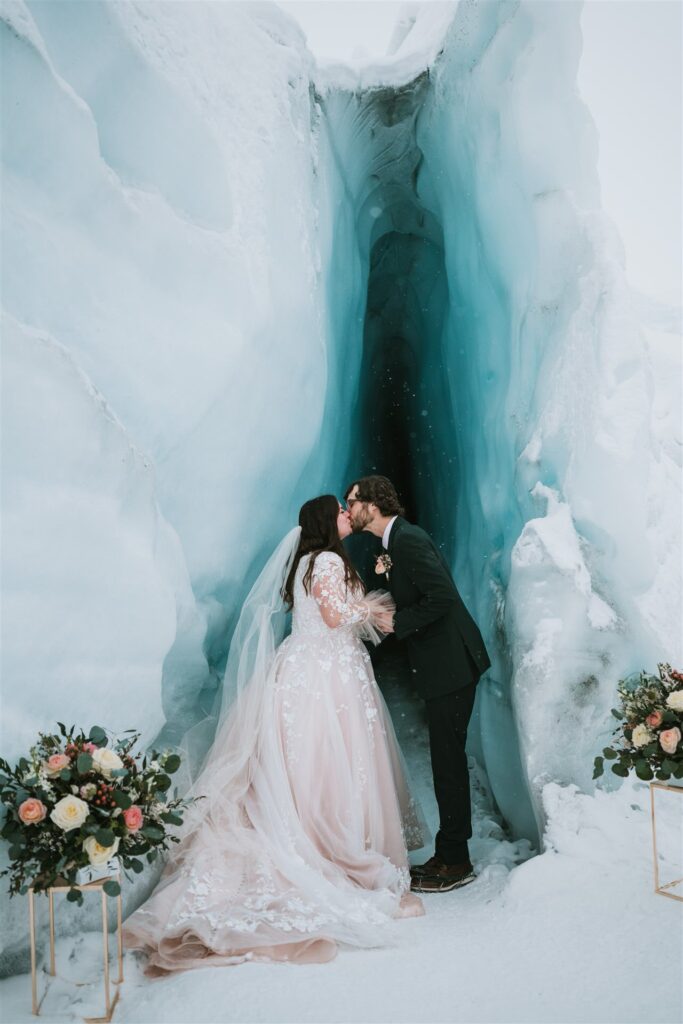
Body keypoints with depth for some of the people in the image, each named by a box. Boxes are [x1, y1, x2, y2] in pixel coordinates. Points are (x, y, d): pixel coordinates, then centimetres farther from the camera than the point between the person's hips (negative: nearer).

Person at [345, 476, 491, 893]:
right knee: (447, 759, 15)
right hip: (444, 665, 10)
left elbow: (442, 597, -25)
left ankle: (455, 862, 8)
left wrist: (397, 623, -17)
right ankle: (449, 854, 24)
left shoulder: (407, 540, -17)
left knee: (448, 760, -2)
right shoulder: (397, 541, 14)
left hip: (451, 664, -10)